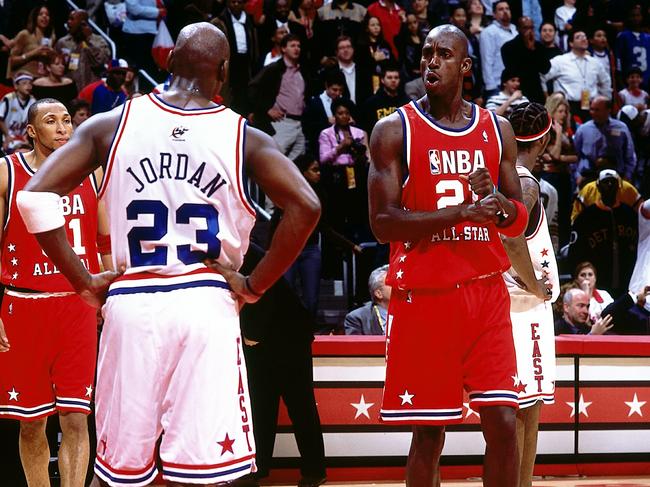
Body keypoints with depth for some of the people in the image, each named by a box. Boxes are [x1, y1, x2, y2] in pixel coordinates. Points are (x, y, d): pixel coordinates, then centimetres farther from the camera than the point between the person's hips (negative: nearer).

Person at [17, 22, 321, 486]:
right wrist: (254, 285, -2)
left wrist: (84, 282, 3)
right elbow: (305, 207, -11)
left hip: (130, 304, 2)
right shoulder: (244, 136, 2)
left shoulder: (111, 124, 6)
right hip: (206, 304, -2)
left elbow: (35, 196, -1)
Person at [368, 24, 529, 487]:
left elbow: (519, 222, 13)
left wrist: (496, 201, -11)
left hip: (486, 289, 3)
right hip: (422, 294, -3)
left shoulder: (497, 129, 9)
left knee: (503, 422, -3)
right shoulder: (395, 130, -2)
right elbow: (382, 222, -10)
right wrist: (461, 213, -20)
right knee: (429, 433, 1)